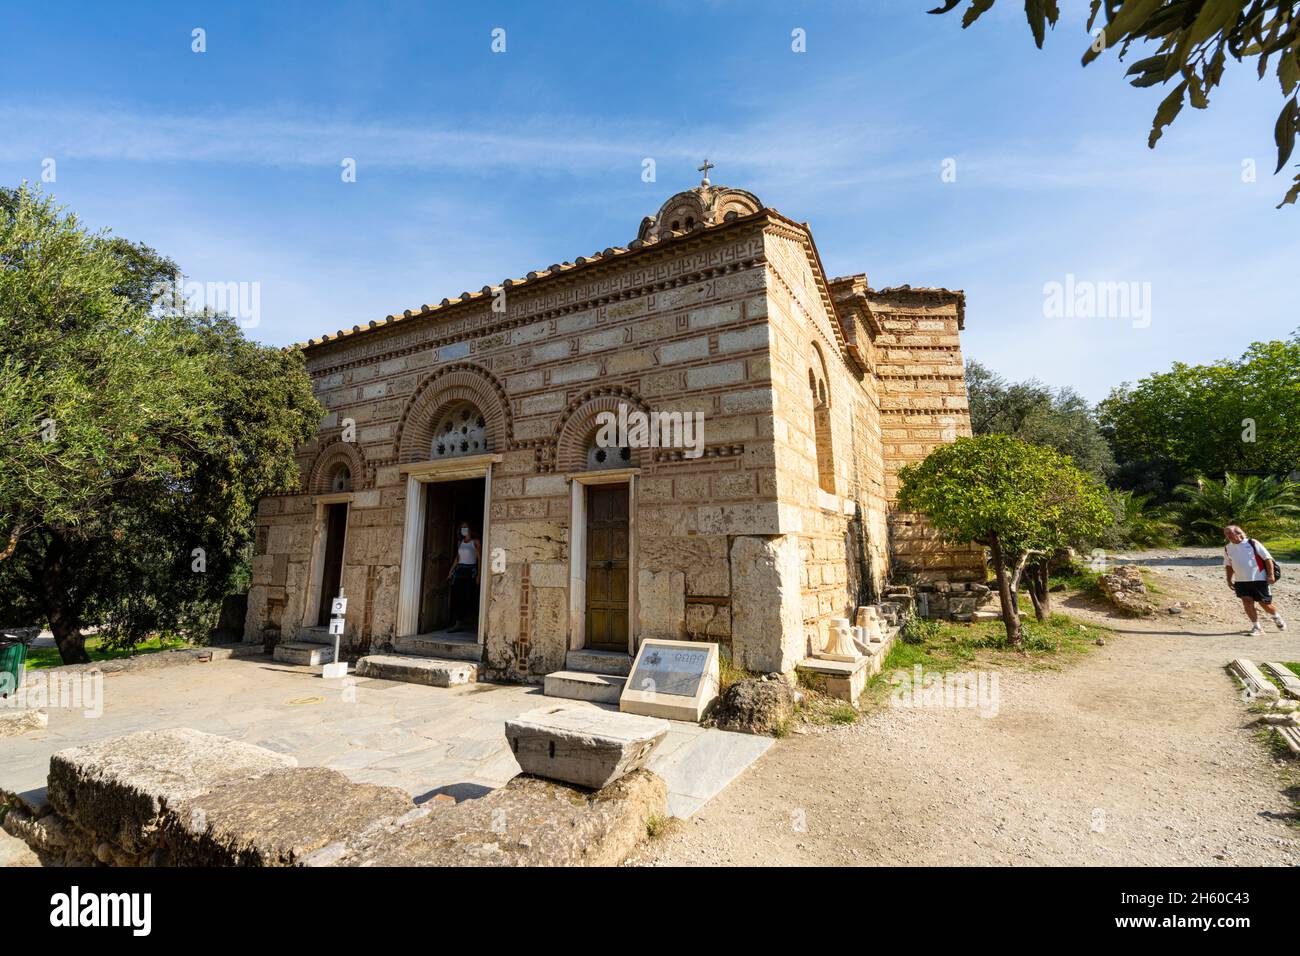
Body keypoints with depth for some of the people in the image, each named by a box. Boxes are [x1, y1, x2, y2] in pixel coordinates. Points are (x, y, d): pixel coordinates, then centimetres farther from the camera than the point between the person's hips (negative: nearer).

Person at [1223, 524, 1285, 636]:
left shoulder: (1252, 543, -6)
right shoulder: (1227, 548, 5)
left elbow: (1267, 558, -5)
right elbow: (1228, 565, 15)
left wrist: (1270, 575, -11)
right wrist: (1229, 580, 10)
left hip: (1259, 579, -3)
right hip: (1241, 581, 3)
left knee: (1265, 603, 7)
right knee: (1247, 603, -4)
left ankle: (1277, 618, 38)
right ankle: (1256, 627, 6)